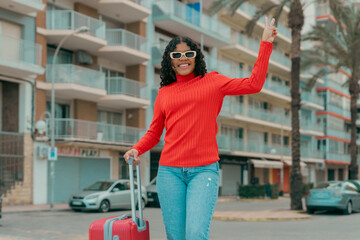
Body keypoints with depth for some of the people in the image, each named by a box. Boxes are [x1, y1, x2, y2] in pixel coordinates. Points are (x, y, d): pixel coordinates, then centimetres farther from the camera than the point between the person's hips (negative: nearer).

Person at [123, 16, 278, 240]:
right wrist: (136, 149, -1)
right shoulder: (164, 93, 14)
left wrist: (266, 43, 3)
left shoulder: (212, 81, 9)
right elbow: (154, 133, 19)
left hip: (204, 170, -2)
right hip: (170, 171, 3)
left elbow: (253, 84, 2)